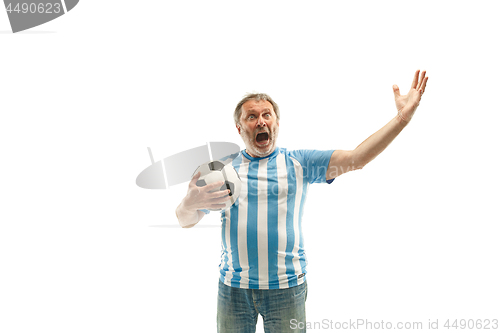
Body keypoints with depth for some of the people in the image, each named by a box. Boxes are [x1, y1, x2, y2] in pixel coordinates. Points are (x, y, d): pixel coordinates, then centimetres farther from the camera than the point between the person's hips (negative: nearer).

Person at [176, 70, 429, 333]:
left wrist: (403, 117, -14)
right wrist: (189, 204, -21)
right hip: (233, 287, 1)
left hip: (286, 286, -1)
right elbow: (185, 220, 4)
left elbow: (357, 158, -6)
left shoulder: (299, 162, 3)